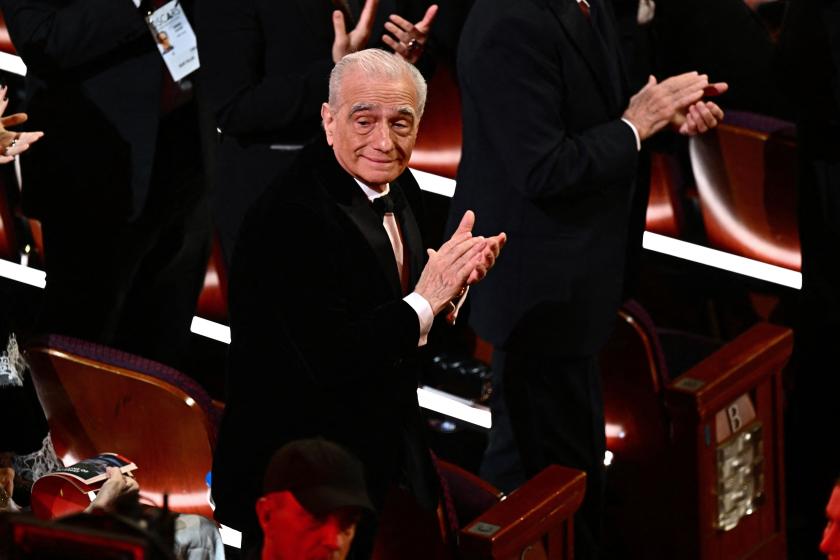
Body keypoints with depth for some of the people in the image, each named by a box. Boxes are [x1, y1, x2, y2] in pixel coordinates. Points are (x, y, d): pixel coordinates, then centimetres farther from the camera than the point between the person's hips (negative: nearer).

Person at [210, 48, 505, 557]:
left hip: (392, 456, 9)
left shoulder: (399, 189, 2)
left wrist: (452, 282, -11)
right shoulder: (292, 215, -25)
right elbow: (328, 358, -29)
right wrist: (425, 301, -23)